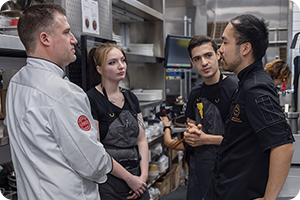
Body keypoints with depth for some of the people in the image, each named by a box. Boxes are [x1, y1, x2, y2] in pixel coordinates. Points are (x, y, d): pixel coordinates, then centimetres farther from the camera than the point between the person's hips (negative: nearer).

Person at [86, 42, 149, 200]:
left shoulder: (131, 98, 9)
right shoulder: (91, 99, -12)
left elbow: (141, 140, 7)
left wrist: (143, 175, -5)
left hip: (137, 179, 6)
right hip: (109, 183, -6)